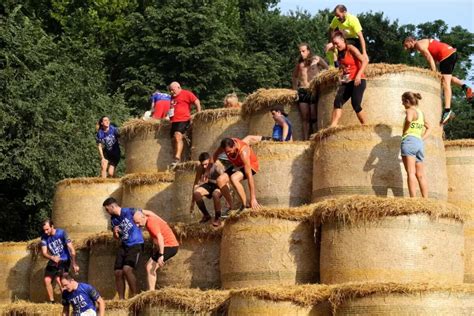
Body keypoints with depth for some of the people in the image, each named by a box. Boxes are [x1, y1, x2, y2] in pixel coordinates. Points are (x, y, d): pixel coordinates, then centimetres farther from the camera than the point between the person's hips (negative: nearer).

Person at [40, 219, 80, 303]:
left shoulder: (61, 233, -20)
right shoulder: (44, 237, -7)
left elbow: (71, 249, -20)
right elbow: (44, 252, -12)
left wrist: (74, 264, -23)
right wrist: (52, 257, -34)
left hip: (64, 260, -5)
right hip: (53, 261, 5)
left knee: (58, 279, -22)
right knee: (47, 280, -4)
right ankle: (52, 301, 9)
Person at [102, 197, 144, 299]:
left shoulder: (129, 212, -12)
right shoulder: (114, 219, 11)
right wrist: (115, 232, -1)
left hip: (136, 244, -8)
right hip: (124, 246, 8)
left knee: (127, 269, -24)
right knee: (118, 272, 1)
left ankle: (134, 295, -13)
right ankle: (121, 299, 11)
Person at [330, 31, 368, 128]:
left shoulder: (351, 49, -9)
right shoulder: (340, 53, 13)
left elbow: (365, 61, -18)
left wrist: (359, 75, -25)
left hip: (357, 81, -7)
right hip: (346, 82, 7)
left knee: (356, 104, -18)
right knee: (337, 102, -10)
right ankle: (333, 126, -19)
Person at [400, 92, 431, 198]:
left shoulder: (410, 110, -2)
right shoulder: (421, 113, 22)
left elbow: (408, 119, -25)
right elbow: (428, 128, 34)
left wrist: (404, 131, -10)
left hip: (409, 140, -8)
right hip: (420, 143, 8)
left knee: (411, 173, -15)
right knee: (420, 175, 6)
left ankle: (413, 199, -26)